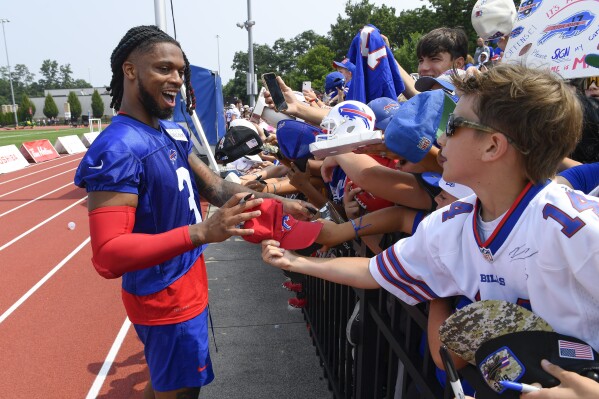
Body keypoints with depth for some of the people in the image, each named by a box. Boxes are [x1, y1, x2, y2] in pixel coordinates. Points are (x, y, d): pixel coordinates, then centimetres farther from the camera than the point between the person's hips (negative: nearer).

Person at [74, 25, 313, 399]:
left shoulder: (174, 132, 3)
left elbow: (213, 187, 4)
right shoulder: (118, 149, -26)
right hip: (166, 296, -8)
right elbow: (108, 255, -32)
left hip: (187, 283, 9)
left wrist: (277, 202, -6)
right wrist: (202, 232, -42)